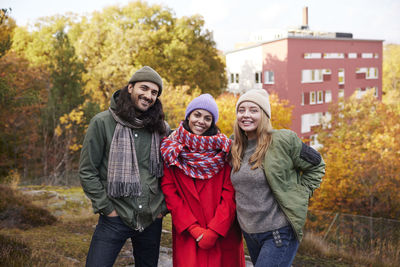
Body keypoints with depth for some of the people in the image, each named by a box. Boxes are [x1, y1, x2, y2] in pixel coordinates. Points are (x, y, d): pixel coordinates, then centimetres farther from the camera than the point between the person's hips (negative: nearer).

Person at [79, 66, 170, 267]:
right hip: (115, 218, -3)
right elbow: (87, 171, -5)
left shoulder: (162, 128, 4)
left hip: (152, 219, 4)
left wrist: (163, 206, 6)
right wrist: (106, 208, -7)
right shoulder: (103, 122, -6)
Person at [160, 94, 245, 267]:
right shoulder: (171, 149, 1)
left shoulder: (224, 148, -1)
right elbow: (169, 191, -3)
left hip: (223, 233, 0)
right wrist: (193, 228, -11)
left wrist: (215, 230, -14)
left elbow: (230, 192, -6)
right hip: (187, 234, 0)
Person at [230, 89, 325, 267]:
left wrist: (298, 194, -5)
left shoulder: (283, 140, -11)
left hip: (280, 232, -6)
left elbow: (316, 166, 1)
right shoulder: (235, 145, 6)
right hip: (248, 232, 6)